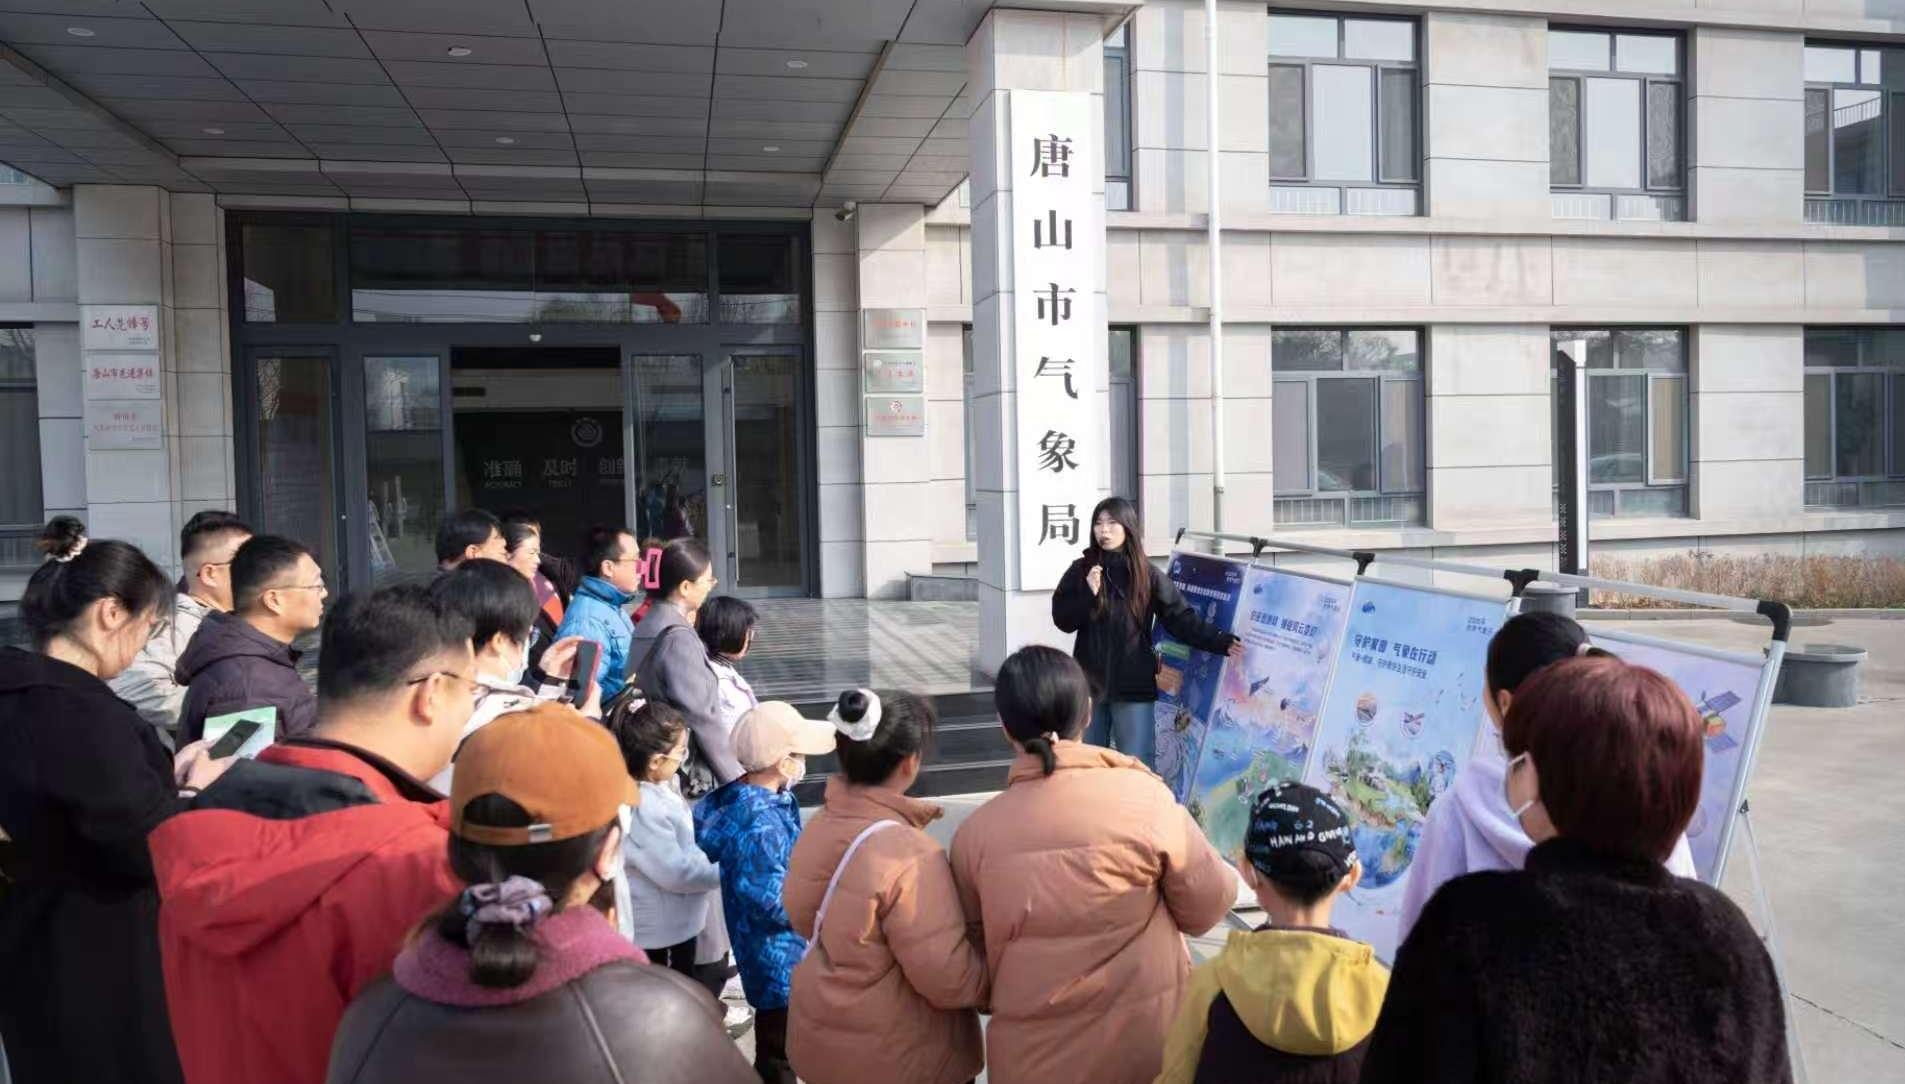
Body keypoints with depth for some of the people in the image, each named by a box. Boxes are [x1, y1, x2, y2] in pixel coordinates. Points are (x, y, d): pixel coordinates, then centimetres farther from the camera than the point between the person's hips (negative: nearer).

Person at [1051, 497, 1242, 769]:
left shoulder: (1147, 575, -1)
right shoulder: (1081, 570, 2)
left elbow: (1181, 619, -5)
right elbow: (1062, 620, -1)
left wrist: (1221, 642, -17)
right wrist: (1088, 594, -17)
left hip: (1134, 686, -2)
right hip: (1089, 683, 2)